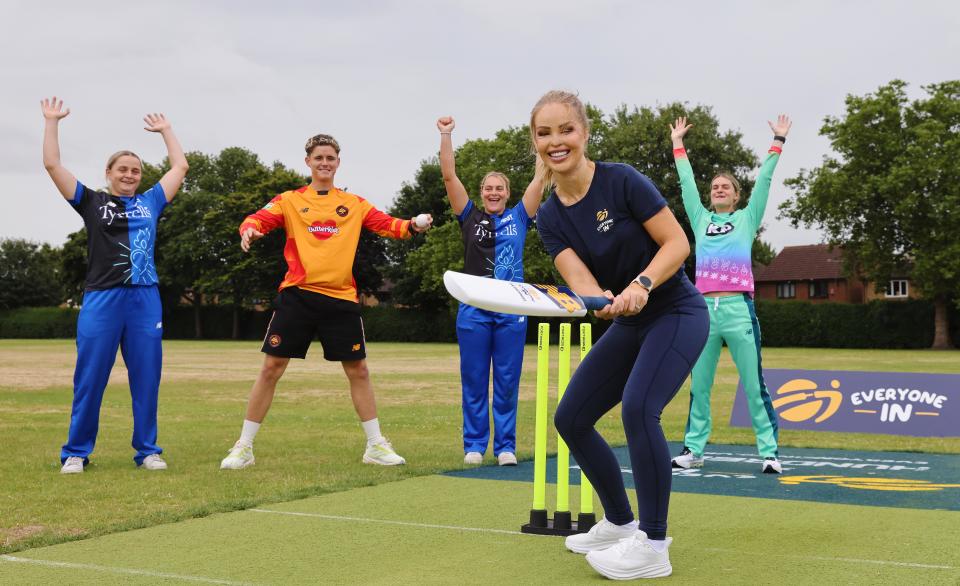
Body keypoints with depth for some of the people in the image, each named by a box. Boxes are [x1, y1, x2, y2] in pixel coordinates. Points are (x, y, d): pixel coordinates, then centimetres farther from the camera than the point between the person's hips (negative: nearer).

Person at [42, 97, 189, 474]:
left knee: (147, 378, 4)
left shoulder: (150, 202, 16)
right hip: (102, 298, -2)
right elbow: (52, 164, 5)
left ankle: (147, 450, 13)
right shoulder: (92, 202, 9)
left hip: (145, 299, 3)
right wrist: (52, 121, 8)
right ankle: (76, 452, 9)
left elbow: (180, 166, 23)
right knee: (90, 378, -1)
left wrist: (165, 130, 29)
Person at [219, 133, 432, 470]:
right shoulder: (290, 200, 8)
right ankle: (244, 448, 9)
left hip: (340, 297, 2)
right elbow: (258, 219, -4)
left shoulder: (355, 204, 12)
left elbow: (388, 225, 6)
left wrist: (412, 226, -15)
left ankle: (376, 446, 18)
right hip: (297, 294, -1)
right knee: (271, 367, -1)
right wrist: (249, 230, -27)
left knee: (358, 370, 5)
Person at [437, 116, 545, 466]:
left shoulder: (518, 218, 9)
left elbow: (540, 179, 4)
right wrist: (446, 135, -3)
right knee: (474, 383, 5)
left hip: (512, 312, 0)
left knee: (507, 384, 5)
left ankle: (506, 446, 12)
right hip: (474, 311, 0)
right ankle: (474, 446, 13)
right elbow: (449, 177, 2)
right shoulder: (470, 218, 7)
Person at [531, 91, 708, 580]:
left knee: (638, 407, -29)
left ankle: (652, 546, -16)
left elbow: (677, 243, -17)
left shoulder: (621, 180, -17)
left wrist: (640, 284, -34)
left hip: (676, 313, -7)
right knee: (570, 417, 5)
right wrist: (602, 299, -37)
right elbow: (578, 278, -14)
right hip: (628, 324, 7)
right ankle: (620, 523, 24)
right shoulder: (550, 217, -1)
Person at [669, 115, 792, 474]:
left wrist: (778, 142, 12)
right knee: (699, 387, 6)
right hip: (704, 309, 3)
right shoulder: (701, 219, 18)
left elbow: (764, 181, 11)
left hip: (739, 309, -3)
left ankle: (769, 452, 0)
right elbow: (686, 182, 23)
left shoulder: (747, 219, 13)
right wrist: (678, 143, 29)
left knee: (754, 387, -3)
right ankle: (693, 450, 13)